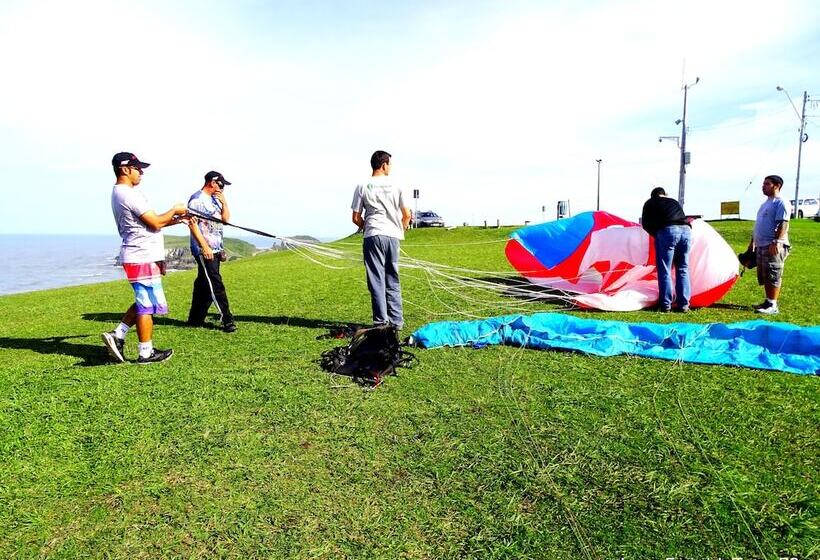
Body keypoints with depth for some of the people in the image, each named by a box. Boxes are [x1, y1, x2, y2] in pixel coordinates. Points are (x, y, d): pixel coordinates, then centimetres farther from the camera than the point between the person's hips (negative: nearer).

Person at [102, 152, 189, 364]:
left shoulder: (118, 193, 17)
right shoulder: (130, 194, -16)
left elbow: (146, 223, 18)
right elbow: (155, 223, -17)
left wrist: (174, 219, 12)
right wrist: (174, 210, -1)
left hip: (138, 256, 10)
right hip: (143, 257, -10)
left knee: (143, 302, 19)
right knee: (147, 305, -1)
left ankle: (117, 335, 17)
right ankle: (146, 353, 8)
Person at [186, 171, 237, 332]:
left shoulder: (215, 199, 17)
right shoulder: (197, 199, -9)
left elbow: (226, 218, 17)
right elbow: (192, 224, -15)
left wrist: (224, 201, 2)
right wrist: (205, 247, -20)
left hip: (215, 249, 9)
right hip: (203, 249, -9)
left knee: (204, 284, 13)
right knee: (216, 284, -10)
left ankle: (196, 319, 21)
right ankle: (226, 319, -9)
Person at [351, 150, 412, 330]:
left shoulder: (362, 187, 2)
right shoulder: (396, 187, 5)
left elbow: (356, 218, 1)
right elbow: (407, 215, 5)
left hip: (373, 236, -2)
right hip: (392, 236, 2)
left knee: (377, 281, 1)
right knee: (393, 281, 10)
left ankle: (381, 322, 2)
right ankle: (396, 321, 14)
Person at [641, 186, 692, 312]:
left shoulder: (650, 203, 20)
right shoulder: (675, 202, 32)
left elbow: (645, 224, 14)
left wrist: (656, 234, 28)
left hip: (667, 231, -4)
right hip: (686, 230, 4)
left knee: (664, 271, 1)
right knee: (683, 270, 12)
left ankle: (665, 305, 0)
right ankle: (683, 305, 13)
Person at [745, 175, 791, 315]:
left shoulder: (781, 203, -8)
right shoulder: (765, 203, 20)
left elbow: (783, 225, -17)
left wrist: (776, 242, -25)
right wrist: (752, 243, 24)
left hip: (773, 247, -9)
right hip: (761, 246, 9)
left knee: (772, 277, -7)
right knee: (764, 277, 12)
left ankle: (772, 306, -3)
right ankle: (768, 302, 20)